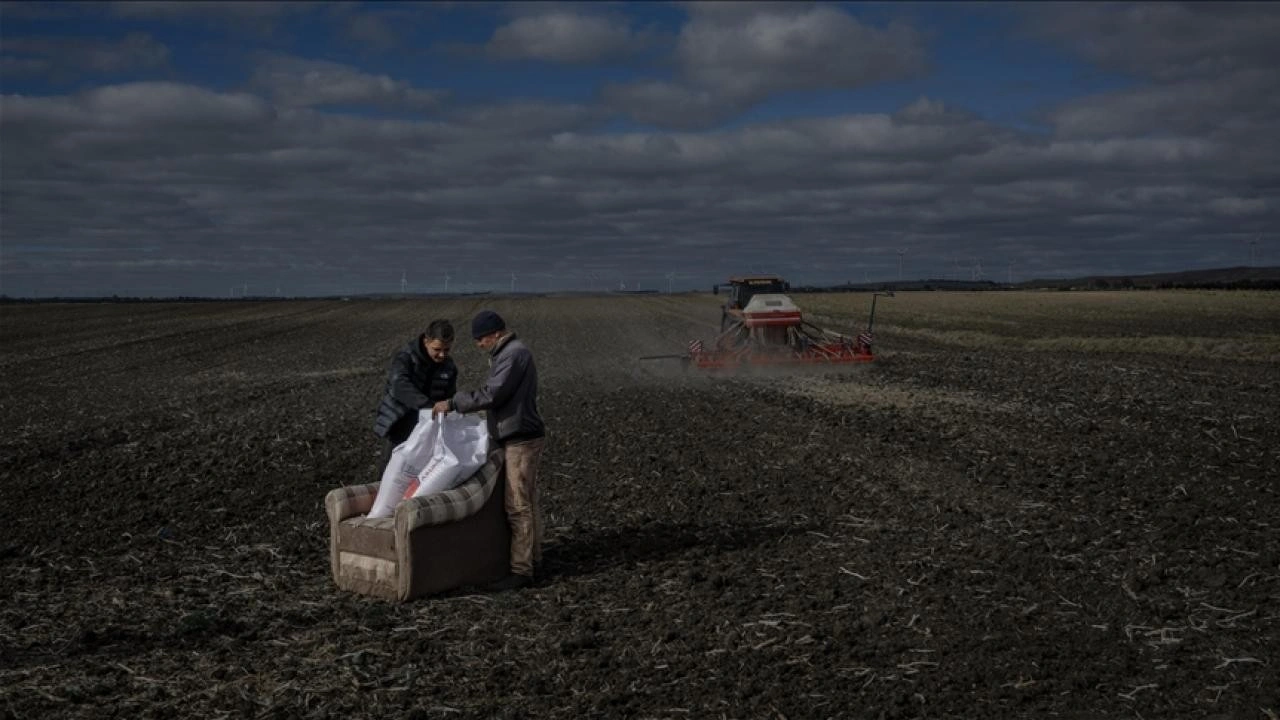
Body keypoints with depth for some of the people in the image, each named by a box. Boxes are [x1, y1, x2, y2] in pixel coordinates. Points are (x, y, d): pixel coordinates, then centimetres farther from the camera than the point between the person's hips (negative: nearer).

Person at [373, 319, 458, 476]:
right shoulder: (406, 357, -17)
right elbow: (400, 386, -34)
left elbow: (449, 398, 8)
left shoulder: (449, 367, 0)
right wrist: (428, 405, -47)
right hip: (399, 424, -4)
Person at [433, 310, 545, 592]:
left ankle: (521, 570, -7)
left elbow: (491, 394, -25)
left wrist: (453, 403, -19)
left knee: (518, 505, -9)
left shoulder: (515, 354, -18)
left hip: (521, 439, -10)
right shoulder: (509, 353, 15)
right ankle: (532, 555, 26)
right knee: (527, 501, 17)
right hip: (518, 437, 10)